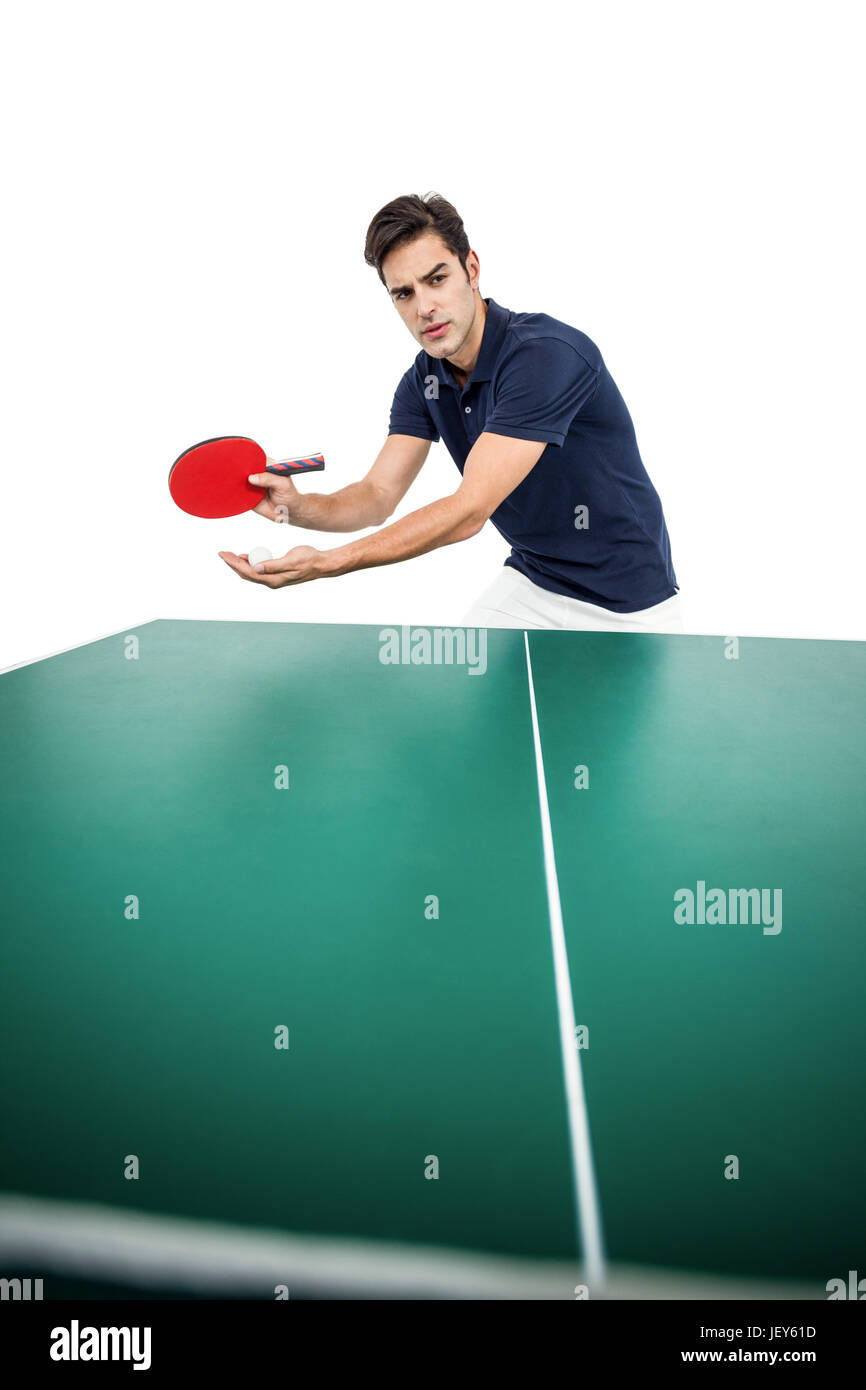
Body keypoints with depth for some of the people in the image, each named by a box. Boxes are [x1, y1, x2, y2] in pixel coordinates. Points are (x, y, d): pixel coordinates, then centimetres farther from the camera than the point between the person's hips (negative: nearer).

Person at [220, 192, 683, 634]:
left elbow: (469, 511, -34)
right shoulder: (423, 381, -3)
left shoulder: (549, 355, -29)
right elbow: (378, 495, -4)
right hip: (529, 585, 6)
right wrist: (297, 505, -27)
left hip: (624, 605, -6)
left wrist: (326, 563, -38)